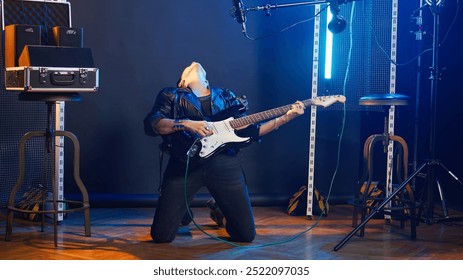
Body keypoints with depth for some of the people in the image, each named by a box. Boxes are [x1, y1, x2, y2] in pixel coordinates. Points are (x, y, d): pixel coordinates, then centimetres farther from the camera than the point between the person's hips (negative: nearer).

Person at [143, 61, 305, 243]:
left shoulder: (226, 96, 23)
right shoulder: (171, 95, 14)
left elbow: (249, 131, 16)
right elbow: (150, 124, -2)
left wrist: (286, 117, 9)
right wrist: (185, 124, -16)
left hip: (224, 163, 2)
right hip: (185, 164, -2)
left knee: (246, 234, 2)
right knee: (162, 235, -7)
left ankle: (218, 212, 35)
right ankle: (183, 213, 26)